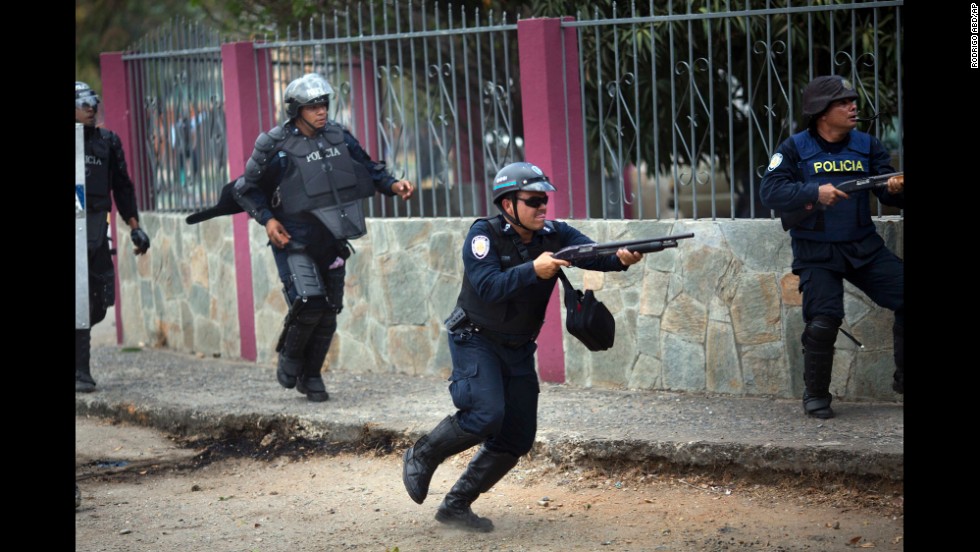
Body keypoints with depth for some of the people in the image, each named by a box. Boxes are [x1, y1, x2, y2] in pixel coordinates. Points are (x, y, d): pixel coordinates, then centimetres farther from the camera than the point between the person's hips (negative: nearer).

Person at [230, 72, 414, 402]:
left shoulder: (338, 136, 4)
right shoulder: (276, 146, -9)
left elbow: (368, 167, 16)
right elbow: (247, 189, -1)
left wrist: (392, 185, -1)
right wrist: (267, 220, -13)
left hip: (330, 239, 5)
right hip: (294, 240, -5)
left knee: (329, 310, 7)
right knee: (308, 301, -21)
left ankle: (311, 375, 23)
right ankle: (290, 356, 7)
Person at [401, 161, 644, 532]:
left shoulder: (553, 235, -6)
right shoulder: (485, 235, -18)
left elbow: (592, 252, -23)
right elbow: (488, 287, -31)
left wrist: (621, 258, -45)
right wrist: (533, 270, -42)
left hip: (518, 349, 6)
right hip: (475, 340, -6)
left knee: (518, 439, 2)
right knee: (486, 415, -25)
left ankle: (456, 505, 15)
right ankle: (421, 456, 1)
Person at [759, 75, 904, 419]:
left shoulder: (867, 146, 6)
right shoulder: (795, 149, -4)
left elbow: (888, 193, -1)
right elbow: (771, 192, -15)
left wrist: (896, 189, -25)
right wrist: (816, 192, -27)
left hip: (864, 247, 4)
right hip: (817, 252, -4)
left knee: (904, 296, -6)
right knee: (824, 320, -15)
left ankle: (903, 378, 10)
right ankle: (816, 395, 4)